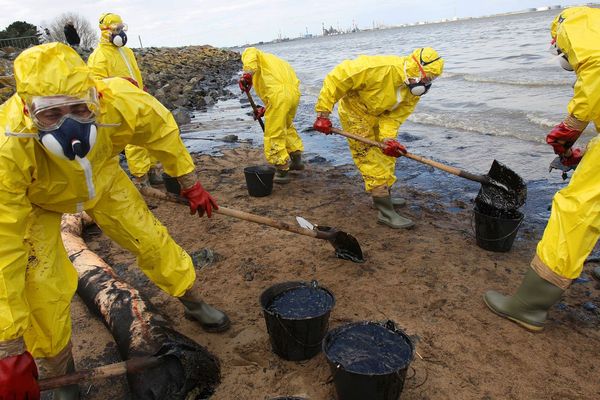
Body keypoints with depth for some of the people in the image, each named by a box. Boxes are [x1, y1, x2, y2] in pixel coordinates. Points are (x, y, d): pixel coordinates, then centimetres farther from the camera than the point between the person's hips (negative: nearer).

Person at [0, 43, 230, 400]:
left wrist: (190, 182, 1)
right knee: (44, 288, -11)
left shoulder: (123, 103, -37)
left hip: (101, 178, 2)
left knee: (150, 238, 1)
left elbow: (163, 132, -12)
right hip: (35, 201, -2)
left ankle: (194, 302, 30)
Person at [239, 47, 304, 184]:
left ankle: (282, 171, 8)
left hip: (279, 94, -8)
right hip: (294, 93, 8)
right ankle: (297, 159, 40)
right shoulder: (275, 61, 36)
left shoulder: (248, 54, 18)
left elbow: (251, 53, -9)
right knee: (287, 127, 29)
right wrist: (264, 109, 26)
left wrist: (247, 74, -22)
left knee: (274, 135, 3)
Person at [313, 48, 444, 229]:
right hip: (355, 112, -8)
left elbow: (394, 116, -12)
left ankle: (383, 197, 36)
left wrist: (388, 138, -32)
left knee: (386, 157, 17)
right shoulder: (381, 68, -35)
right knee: (372, 161, -9)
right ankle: (386, 212, -3)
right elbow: (336, 78, -32)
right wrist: (323, 114, -29)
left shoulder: (415, 89, -12)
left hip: (379, 116, 8)